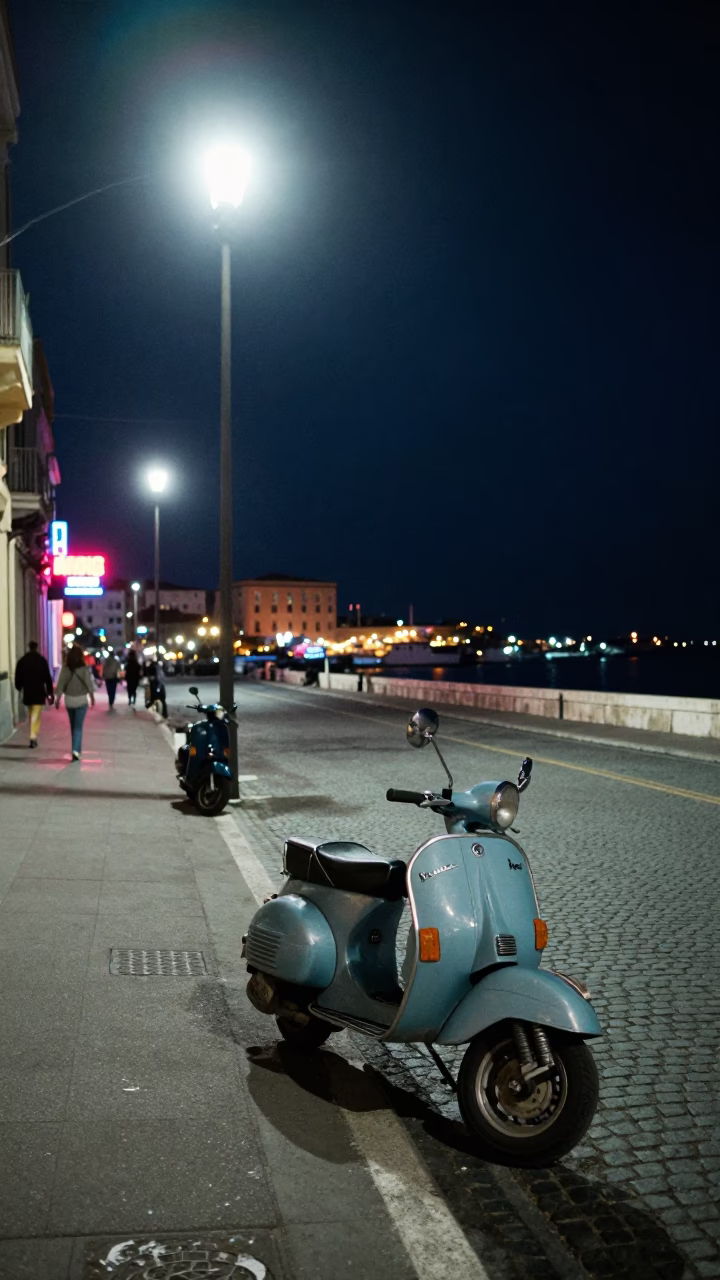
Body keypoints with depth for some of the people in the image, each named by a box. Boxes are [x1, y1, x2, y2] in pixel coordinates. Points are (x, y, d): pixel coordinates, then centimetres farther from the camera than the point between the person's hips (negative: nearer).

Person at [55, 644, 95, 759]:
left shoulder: (65, 669, -6)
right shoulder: (84, 669, -11)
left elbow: (60, 685, -6)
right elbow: (89, 684, -8)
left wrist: (57, 699, 1)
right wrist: (92, 698, 5)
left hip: (69, 700, 2)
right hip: (81, 700, -2)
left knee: (73, 726, 18)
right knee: (78, 727, -1)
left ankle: (76, 749, 27)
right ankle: (76, 750, -16)